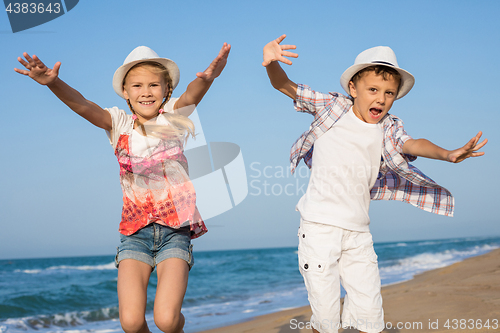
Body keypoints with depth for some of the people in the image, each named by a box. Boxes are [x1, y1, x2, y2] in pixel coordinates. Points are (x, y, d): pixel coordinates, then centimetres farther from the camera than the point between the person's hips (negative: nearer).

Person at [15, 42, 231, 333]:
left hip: (175, 229, -1)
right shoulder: (120, 124, 6)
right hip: (135, 232, 2)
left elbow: (192, 94, -20)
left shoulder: (172, 118, 2)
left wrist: (209, 77, -43)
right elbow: (82, 105, -11)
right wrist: (53, 83, -32)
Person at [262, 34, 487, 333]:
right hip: (319, 226, -3)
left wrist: (448, 154, -33)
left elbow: (412, 144, -13)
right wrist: (272, 63, -27)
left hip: (358, 232, 3)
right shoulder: (332, 107, -1)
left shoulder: (388, 128, 5)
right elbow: (284, 86, -5)